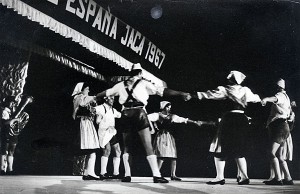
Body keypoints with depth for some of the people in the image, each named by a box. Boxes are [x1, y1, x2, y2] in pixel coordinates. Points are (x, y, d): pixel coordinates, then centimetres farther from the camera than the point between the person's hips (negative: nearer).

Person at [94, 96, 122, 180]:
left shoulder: (113, 110, 18)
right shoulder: (101, 108, -4)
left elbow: (120, 115, 32)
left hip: (112, 133, 8)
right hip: (103, 132, -8)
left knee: (118, 151, 3)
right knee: (107, 151, -22)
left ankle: (116, 173, 11)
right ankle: (103, 173, -19)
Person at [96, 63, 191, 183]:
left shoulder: (121, 85, 17)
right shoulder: (144, 83, 8)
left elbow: (106, 92, 29)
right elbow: (162, 91, 3)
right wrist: (181, 94, 6)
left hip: (125, 114, 3)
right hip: (139, 113, -3)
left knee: (126, 146, 14)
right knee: (148, 146, -4)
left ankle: (127, 175, 10)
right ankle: (156, 175, -10)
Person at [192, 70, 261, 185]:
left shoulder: (226, 90, -2)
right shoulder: (245, 90, 13)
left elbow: (211, 94, -7)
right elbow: (255, 98, 31)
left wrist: (194, 95, -5)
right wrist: (260, 98, 55)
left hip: (229, 119, -6)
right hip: (242, 120, 6)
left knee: (220, 149, 0)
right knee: (238, 150, 15)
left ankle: (220, 177, -5)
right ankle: (244, 177, 11)